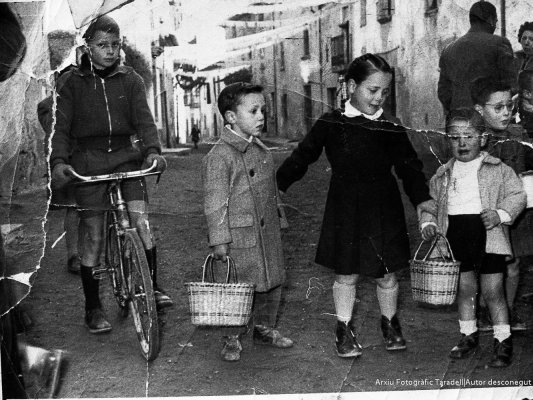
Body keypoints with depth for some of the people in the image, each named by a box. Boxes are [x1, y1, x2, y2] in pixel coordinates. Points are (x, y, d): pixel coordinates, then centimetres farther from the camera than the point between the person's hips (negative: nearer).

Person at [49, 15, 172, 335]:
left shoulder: (130, 80, 8)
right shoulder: (72, 82, 5)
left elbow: (144, 118, -1)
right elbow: (62, 125, -1)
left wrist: (152, 149, -21)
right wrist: (58, 160, -19)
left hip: (125, 155, 1)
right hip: (88, 159, -1)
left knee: (141, 219, -15)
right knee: (93, 235, -1)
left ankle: (153, 286, 1)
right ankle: (93, 308, 9)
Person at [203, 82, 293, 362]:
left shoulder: (261, 150, 9)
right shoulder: (219, 157, -16)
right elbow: (215, 203, -16)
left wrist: (277, 218, 25)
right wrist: (218, 240, -17)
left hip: (268, 231, 8)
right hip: (239, 236, -8)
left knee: (272, 282, 16)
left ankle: (264, 328, 34)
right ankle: (233, 339, 17)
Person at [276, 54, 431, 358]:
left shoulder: (392, 130, -2)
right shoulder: (331, 125, -6)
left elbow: (410, 168, 4)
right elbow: (301, 158, 1)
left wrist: (424, 204, -4)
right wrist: (277, 186, -4)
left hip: (384, 210, 1)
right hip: (345, 210, -1)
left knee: (387, 273, 10)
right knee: (346, 274, 9)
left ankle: (390, 324, 33)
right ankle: (344, 330, 25)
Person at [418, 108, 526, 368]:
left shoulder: (498, 170, 0)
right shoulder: (443, 175, 9)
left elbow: (517, 196, -3)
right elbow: (429, 203, 16)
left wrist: (501, 214, -19)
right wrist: (427, 222, -1)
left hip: (488, 237, -3)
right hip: (456, 238, 4)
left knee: (492, 291, 1)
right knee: (464, 289, 13)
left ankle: (503, 341, 13)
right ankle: (468, 335, 29)